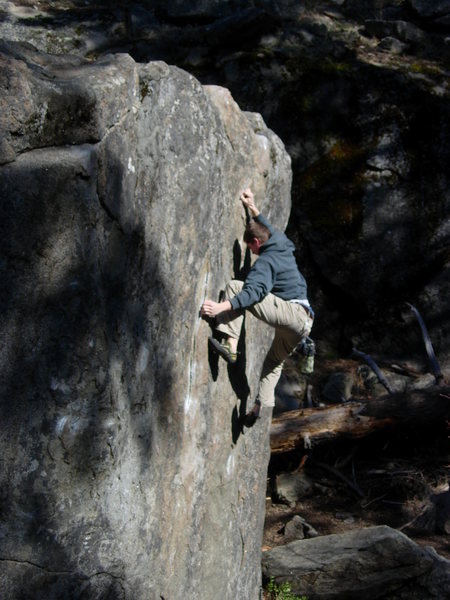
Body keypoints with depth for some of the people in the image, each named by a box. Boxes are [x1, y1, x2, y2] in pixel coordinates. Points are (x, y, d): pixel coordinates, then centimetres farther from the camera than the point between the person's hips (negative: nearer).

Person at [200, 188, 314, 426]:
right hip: (304, 320, 10)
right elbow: (268, 230, 41)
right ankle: (261, 407, 23)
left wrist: (222, 306, -35)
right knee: (274, 361, 29)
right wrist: (253, 209, 42)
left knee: (234, 287, -15)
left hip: (290, 313, -10)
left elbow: (255, 290, -26)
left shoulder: (265, 261, -9)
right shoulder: (282, 245, 17)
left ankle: (230, 344, -24)